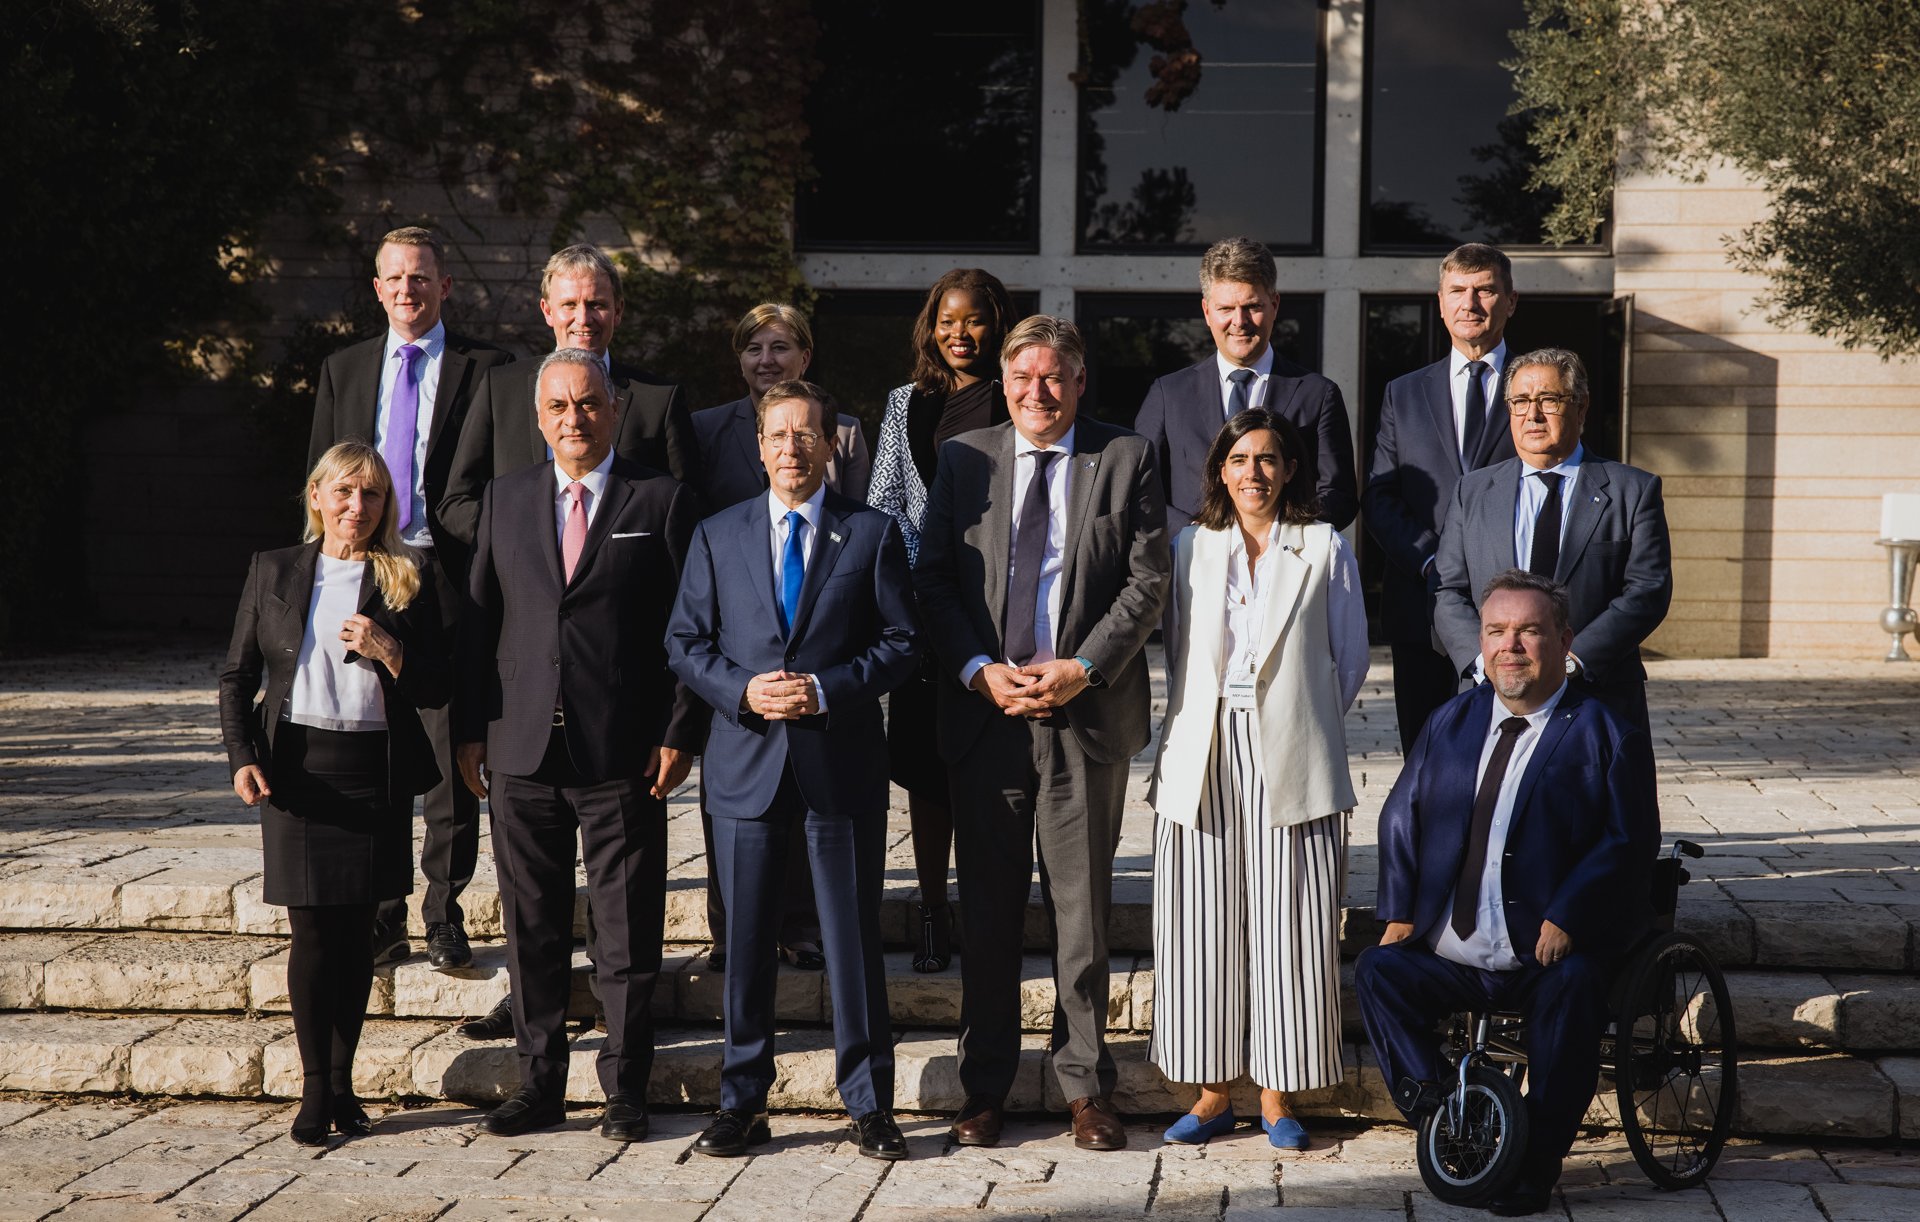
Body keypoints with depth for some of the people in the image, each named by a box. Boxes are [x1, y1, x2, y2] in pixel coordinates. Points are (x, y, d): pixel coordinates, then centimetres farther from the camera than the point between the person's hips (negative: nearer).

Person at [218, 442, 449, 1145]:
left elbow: (436, 690, 5)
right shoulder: (273, 571, 8)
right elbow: (236, 676, 9)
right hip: (298, 766, 0)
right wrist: (242, 758, -4)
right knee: (312, 932, -2)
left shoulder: (408, 581, 7)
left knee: (357, 933, 4)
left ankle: (343, 1082, 17)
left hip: (377, 771, 0)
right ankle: (314, 1088, 9)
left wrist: (391, 653, -13)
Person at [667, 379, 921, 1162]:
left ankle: (868, 1103, 14)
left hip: (842, 766, -1)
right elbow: (685, 643, 8)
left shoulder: (872, 534, 4)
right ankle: (743, 1102, 16)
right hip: (747, 766, 2)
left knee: (854, 939, 3)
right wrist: (742, 689, -10)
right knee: (745, 942, 6)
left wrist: (826, 688, -13)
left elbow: (901, 642, 0)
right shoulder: (717, 537, 9)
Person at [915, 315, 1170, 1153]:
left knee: (1083, 906, 5)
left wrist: (1082, 668, -13)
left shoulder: (1124, 460, 3)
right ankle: (985, 1088, 16)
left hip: (1087, 715, -1)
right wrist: (979, 670, -9)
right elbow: (932, 580, 5)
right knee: (988, 908, 7)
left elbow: (1148, 581, -2)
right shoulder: (963, 460, 9)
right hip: (984, 711, 1)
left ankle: (1086, 1087, 15)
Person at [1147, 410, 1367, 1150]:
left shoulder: (1323, 549, 6)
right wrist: (1200, 717, 9)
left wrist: (1304, 722, 9)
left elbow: (1350, 658, 9)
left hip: (1291, 760, -2)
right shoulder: (1190, 549, 12)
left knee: (1288, 925, -1)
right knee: (1204, 923, 1)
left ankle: (1278, 1095, 8)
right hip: (1203, 760, 2)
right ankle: (1213, 1093, 10)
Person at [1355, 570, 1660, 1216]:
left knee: (1570, 992, -32)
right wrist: (1399, 910, 2)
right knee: (1377, 970, -17)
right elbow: (1401, 818, 16)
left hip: (1549, 955, -5)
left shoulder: (1606, 735, 0)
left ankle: (1533, 1164, -18)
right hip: (1448, 957, 5)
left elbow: (1629, 844, -8)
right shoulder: (1450, 722, 16)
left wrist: (1566, 920, -20)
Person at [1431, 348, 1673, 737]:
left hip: (1601, 701, -1)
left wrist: (1575, 659, -15)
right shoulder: (1472, 493, 14)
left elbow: (1648, 591, -4)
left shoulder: (1634, 491, 6)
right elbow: (1448, 593, 8)